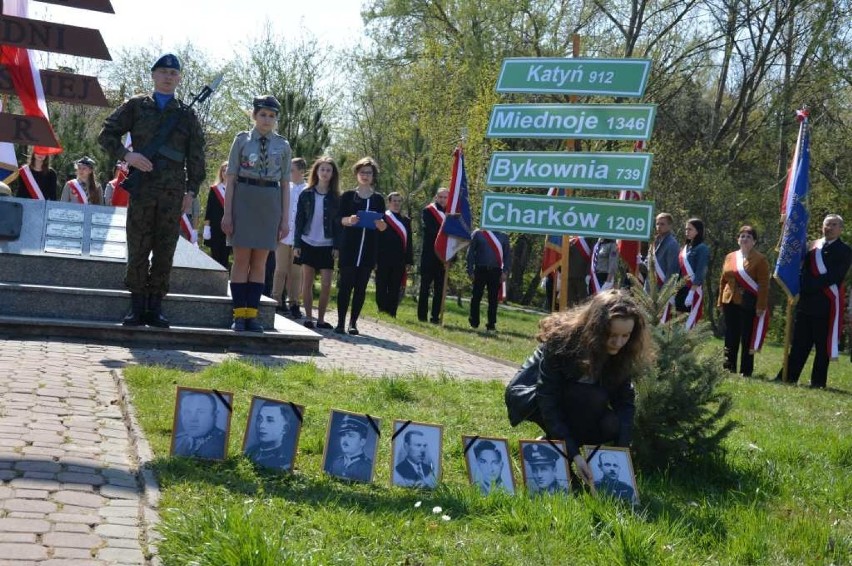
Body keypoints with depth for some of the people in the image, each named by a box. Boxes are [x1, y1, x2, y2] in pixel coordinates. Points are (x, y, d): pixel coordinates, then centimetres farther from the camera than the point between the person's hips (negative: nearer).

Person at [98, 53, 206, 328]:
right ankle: (137, 307, 7)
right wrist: (126, 155, -8)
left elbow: (196, 156, 12)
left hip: (173, 192, 1)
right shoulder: (136, 106, 10)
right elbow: (107, 134, 9)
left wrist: (192, 189, 3)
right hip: (142, 187, -1)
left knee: (164, 251, 2)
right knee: (138, 249, 0)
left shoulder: (187, 114, 13)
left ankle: (155, 307, 8)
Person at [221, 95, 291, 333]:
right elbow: (230, 178, 2)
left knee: (260, 262, 3)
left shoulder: (283, 146, 8)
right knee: (241, 259, -2)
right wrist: (227, 212, -5)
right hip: (244, 198, -2)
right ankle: (239, 314, 1)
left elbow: (285, 184, 9)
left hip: (270, 203, 2)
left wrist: (285, 219, 3)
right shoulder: (242, 140, 3)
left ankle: (252, 313, 6)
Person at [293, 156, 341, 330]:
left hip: (327, 246, 0)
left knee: (326, 284, -4)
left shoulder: (336, 198, 2)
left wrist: (337, 246, -5)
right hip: (308, 243, 0)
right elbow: (299, 221, 3)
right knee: (307, 282, 2)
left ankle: (321, 318, 6)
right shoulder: (306, 195, 2)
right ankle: (308, 317, 8)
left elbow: (338, 223, 2)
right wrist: (296, 244, -2)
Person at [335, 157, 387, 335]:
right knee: (345, 284, -7)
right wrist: (349, 220, -21)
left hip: (369, 248, 2)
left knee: (361, 287, 0)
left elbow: (383, 226, 11)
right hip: (349, 246, -2)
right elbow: (339, 218, 0)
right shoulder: (348, 196, 7)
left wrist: (381, 224, -13)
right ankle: (340, 322, -3)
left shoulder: (378, 199, 13)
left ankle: (353, 322, 5)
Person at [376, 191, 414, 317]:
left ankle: (392, 313, 9)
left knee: (395, 289, 5)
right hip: (383, 260, -4)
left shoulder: (406, 221, 14)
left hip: (399, 262, 4)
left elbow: (408, 242, 14)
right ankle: (382, 311, 4)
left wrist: (408, 261, 7)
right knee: (382, 288, 0)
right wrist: (375, 259, -9)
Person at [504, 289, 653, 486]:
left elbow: (625, 401, -15)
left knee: (612, 425, -23)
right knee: (592, 397, -32)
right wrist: (574, 454, -39)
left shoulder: (621, 352, -16)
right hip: (530, 395, -5)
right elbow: (548, 401, -32)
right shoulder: (561, 340, -31)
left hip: (567, 400, 6)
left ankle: (554, 443, 0)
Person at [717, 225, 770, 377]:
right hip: (730, 303, 5)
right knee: (730, 338, 9)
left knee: (748, 339, 0)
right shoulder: (729, 257, 12)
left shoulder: (760, 259, -4)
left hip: (749, 305, -5)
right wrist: (720, 302, 12)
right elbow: (723, 281, 16)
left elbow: (764, 285, -8)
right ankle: (728, 369, 17)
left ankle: (746, 372, 6)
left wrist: (761, 306, -14)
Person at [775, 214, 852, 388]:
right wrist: (802, 286, -7)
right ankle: (788, 377, 11)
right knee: (799, 343, 7)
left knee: (823, 346, 1)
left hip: (826, 304, -4)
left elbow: (833, 276, -12)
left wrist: (809, 285, -17)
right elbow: (803, 271, 14)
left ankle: (818, 382, 6)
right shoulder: (812, 246, 15)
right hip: (806, 302, 4)